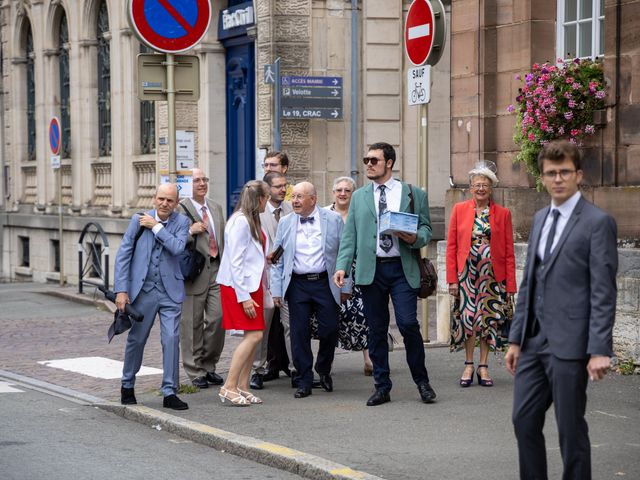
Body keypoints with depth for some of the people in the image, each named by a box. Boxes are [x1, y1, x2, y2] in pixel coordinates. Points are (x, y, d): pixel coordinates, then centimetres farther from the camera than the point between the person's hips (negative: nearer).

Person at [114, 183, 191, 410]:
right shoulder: (138, 220, -1)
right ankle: (127, 386, 30)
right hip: (143, 290, 0)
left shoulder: (181, 222, 0)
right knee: (136, 340, 12)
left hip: (170, 291, 0)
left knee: (171, 340, -7)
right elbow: (123, 255, -2)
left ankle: (169, 392, 1)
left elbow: (178, 247, -18)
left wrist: (156, 227, -15)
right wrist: (121, 290, -8)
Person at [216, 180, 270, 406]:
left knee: (253, 335, 6)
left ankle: (242, 387, 10)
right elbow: (235, 262, -19)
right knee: (254, 335, -13)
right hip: (238, 286, -9)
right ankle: (229, 387, -11)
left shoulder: (252, 221, 13)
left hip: (252, 284, 9)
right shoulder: (240, 221, -16)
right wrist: (244, 296, -20)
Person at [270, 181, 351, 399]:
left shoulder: (333, 220, 2)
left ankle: (324, 370, 24)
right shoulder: (285, 223, 7)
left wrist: (345, 287, -1)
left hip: (325, 283, -1)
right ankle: (304, 382, 8)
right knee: (299, 333, -1)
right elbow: (278, 260, 8)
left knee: (330, 330, -3)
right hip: (297, 284, 1)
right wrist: (276, 290, 2)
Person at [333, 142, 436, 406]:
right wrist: (342, 266, -2)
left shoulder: (413, 194, 8)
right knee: (376, 330, 5)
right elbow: (349, 234, 10)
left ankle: (422, 382, 8)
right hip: (370, 270, 3)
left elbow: (426, 228, 8)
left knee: (408, 324, -11)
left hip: (402, 268, -2)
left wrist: (415, 239, -14)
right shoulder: (359, 196, 14)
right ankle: (382, 387, 13)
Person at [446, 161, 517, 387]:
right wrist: (452, 279, -3)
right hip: (466, 273, 0)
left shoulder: (503, 214, 4)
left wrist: (510, 284, -2)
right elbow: (451, 247, 4)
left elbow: (509, 252, 3)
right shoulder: (459, 210, 5)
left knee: (489, 318, 2)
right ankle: (469, 365, 11)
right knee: (467, 317, -1)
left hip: (492, 274, 0)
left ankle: (483, 366, 12)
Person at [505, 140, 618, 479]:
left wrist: (600, 350, -17)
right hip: (534, 341, 7)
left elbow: (603, 292, -12)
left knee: (570, 427, 1)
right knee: (524, 420, 8)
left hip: (569, 344, -7)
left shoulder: (597, 222, -8)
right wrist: (516, 338, 14)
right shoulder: (540, 219, 15)